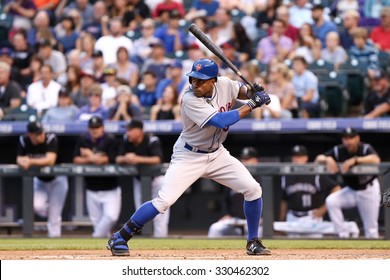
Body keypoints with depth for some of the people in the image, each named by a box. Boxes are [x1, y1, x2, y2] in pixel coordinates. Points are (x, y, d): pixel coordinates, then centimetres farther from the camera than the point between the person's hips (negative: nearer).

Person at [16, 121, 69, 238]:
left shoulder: (51, 139, -28)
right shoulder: (23, 141, -15)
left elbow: (50, 160, -38)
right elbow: (19, 159, -11)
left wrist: (31, 162, -47)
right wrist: (23, 162, -35)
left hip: (56, 180, -3)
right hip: (39, 180, 3)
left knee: (54, 215, -5)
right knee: (37, 206, -19)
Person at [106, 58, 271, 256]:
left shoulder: (224, 84, -10)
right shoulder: (190, 100, -28)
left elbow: (240, 89, 15)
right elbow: (221, 121, -35)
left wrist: (253, 93, -8)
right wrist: (252, 104, -29)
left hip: (217, 154, 6)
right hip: (189, 156, -6)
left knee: (253, 189, -2)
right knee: (164, 200, -17)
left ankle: (253, 242, 15)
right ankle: (119, 238, -5)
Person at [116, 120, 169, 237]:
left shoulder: (152, 141, -25)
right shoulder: (126, 141, -9)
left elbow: (157, 159, -38)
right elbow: (118, 159, -10)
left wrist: (137, 159, -44)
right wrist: (126, 159, -33)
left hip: (156, 178, -5)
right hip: (138, 178, 5)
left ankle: (160, 237, -5)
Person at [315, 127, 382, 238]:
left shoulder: (365, 149, -20)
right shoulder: (338, 151, -10)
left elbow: (376, 160, -41)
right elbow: (318, 159, -10)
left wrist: (354, 160, -51)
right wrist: (328, 159, -33)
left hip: (368, 190, -3)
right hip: (350, 190, 3)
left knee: (371, 228, -2)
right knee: (331, 201, -22)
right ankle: (343, 235, -16)